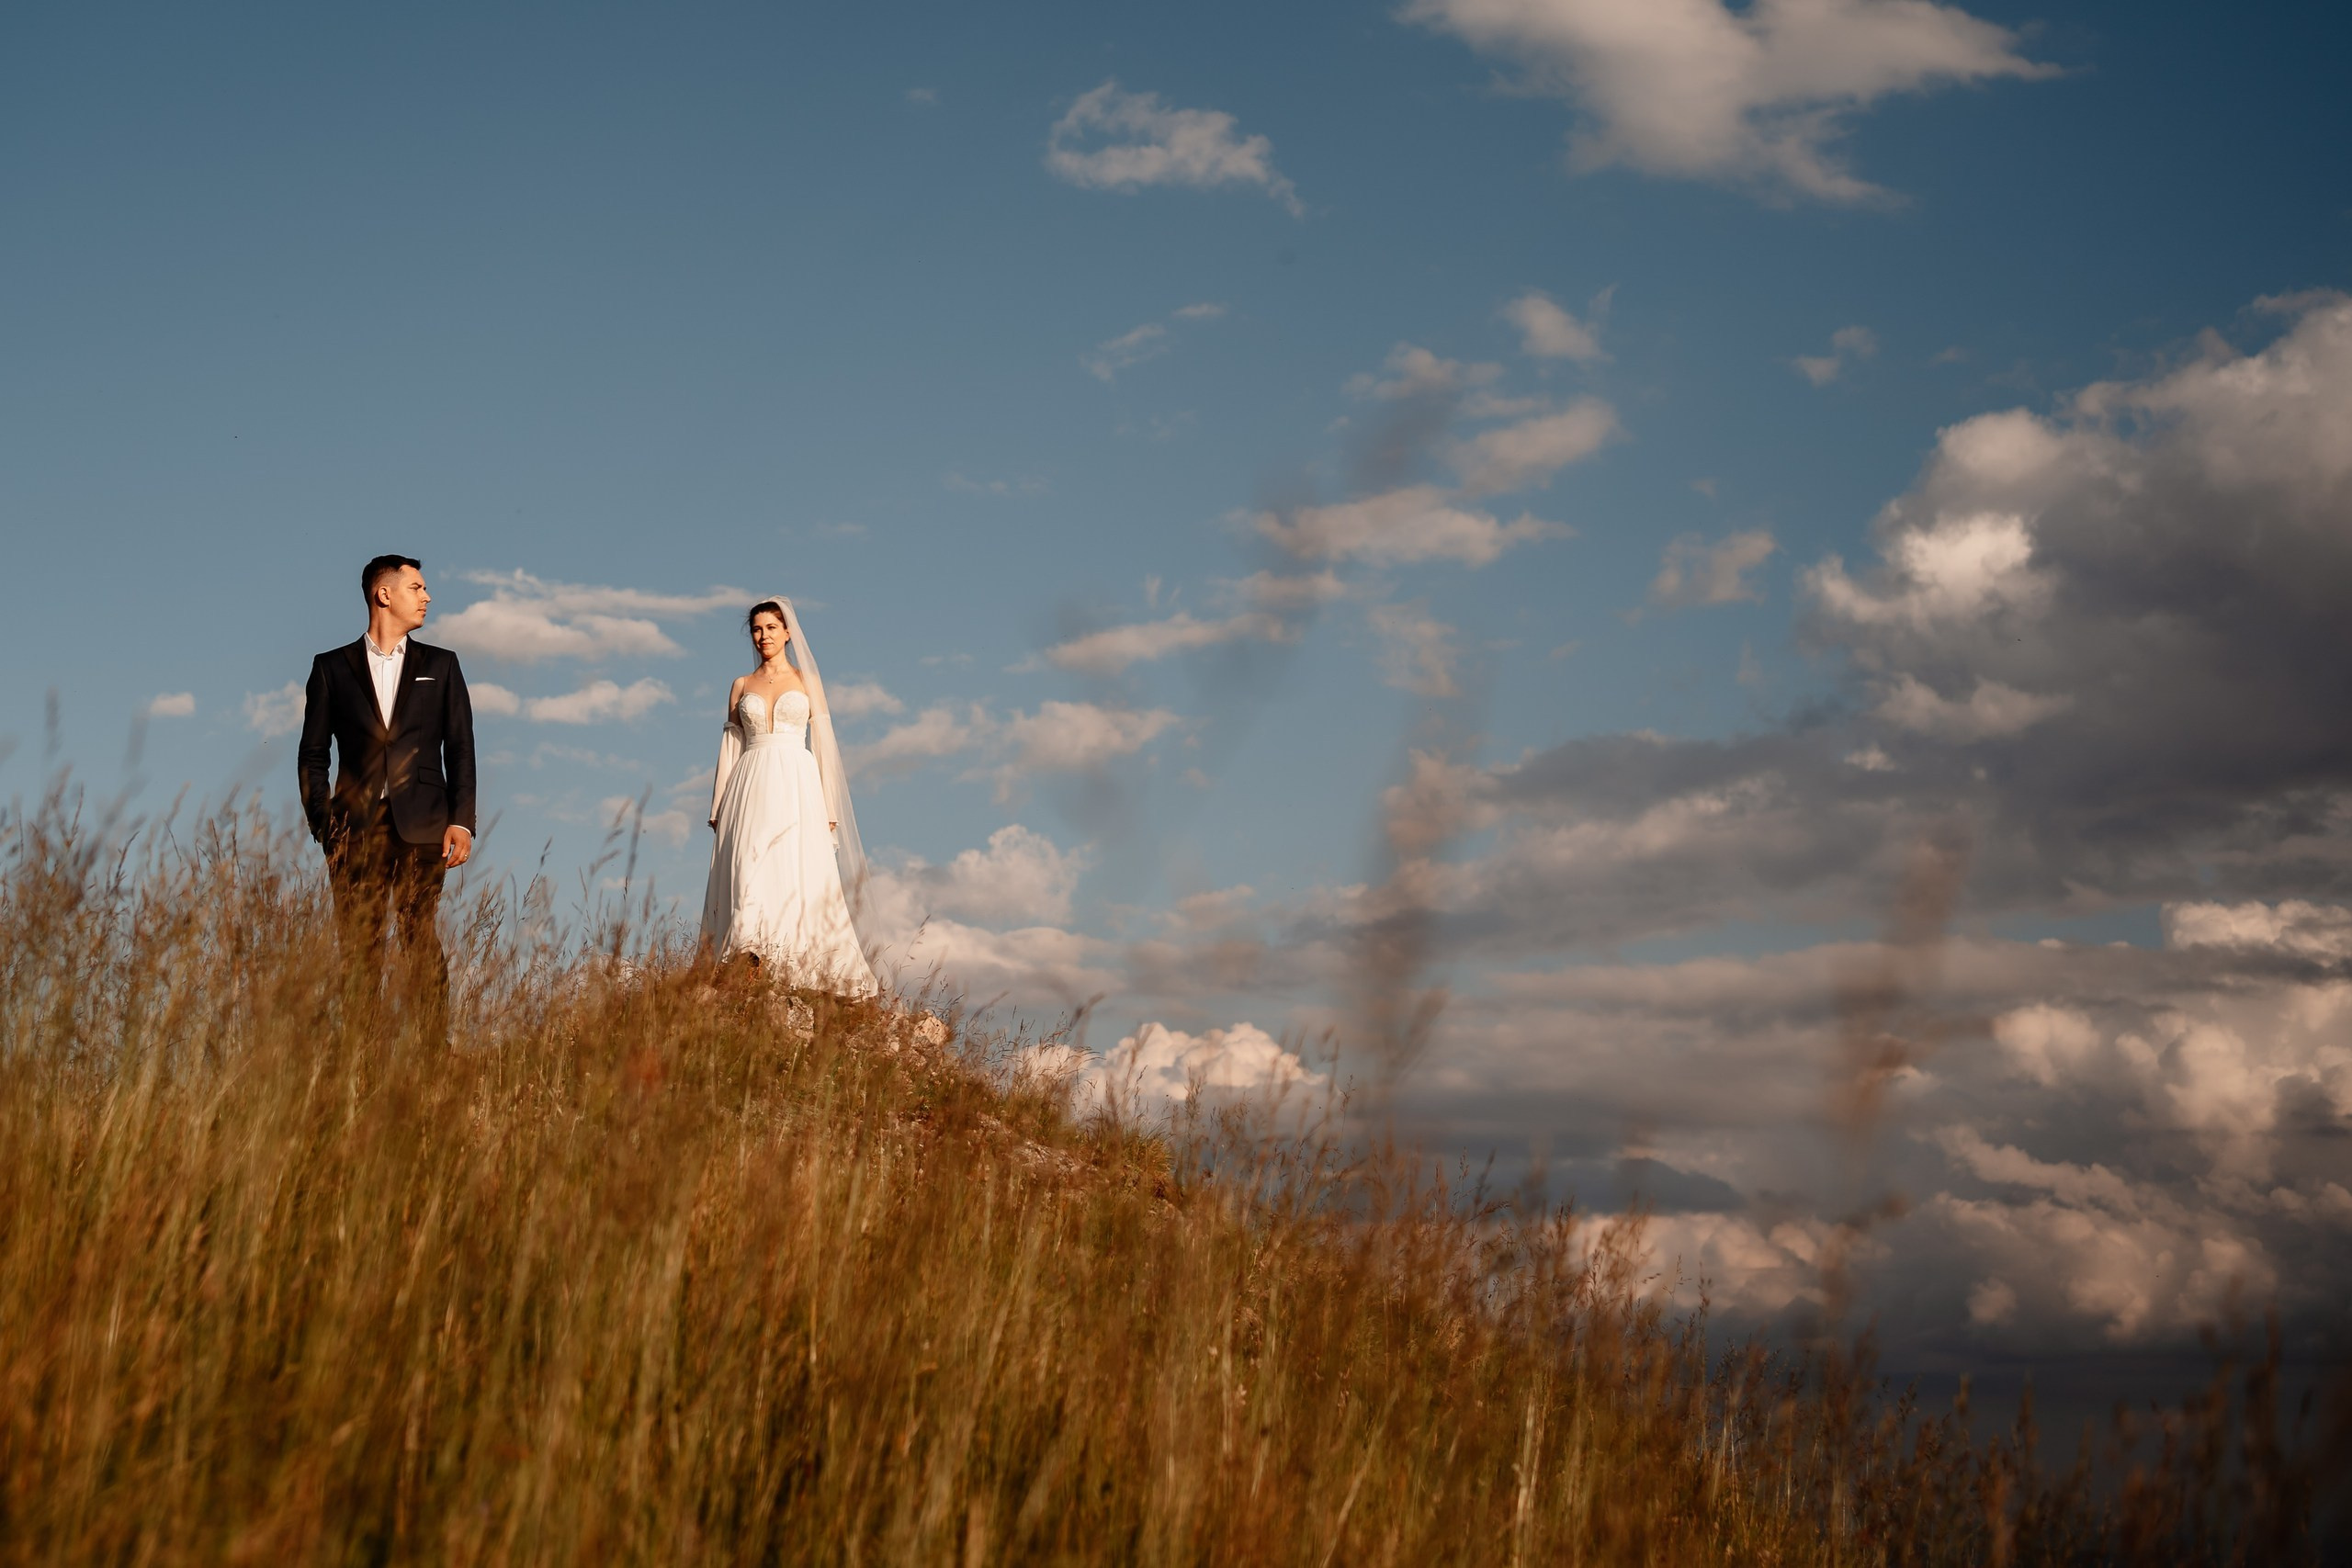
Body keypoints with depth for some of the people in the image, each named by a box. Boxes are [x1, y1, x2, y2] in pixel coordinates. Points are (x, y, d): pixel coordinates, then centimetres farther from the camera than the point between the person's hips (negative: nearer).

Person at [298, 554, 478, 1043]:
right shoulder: (332, 668, 12)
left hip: (421, 827, 0)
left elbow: (460, 749, 10)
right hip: (357, 828, 0)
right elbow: (313, 755, 10)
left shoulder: (440, 666, 15)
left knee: (422, 941, -8)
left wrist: (461, 820, -2)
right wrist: (323, 827, -1)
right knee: (358, 948, -2)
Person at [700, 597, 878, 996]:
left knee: (796, 876, -12)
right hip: (751, 789, 2)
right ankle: (757, 975, -14)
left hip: (797, 787, -2)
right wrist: (718, 807, 6)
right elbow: (729, 745, 14)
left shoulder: (807, 681, 11)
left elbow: (823, 743, 7)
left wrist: (828, 808, 0)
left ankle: (790, 975, -18)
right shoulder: (741, 686, 15)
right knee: (750, 876, -10)